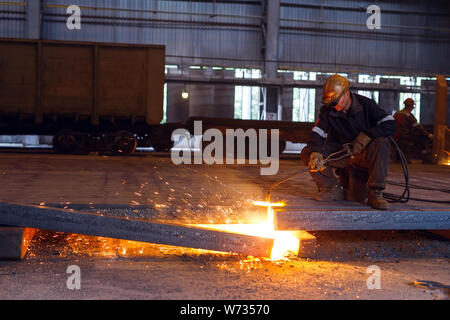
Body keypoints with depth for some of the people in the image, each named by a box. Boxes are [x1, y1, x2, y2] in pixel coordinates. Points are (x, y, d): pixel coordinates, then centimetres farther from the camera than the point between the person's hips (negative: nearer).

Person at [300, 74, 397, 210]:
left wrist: (365, 136, -26)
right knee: (307, 152, -17)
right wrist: (315, 153, -32)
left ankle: (375, 193, -29)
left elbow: (391, 125, -18)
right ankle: (334, 189, -12)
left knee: (382, 144, -35)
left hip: (364, 155, -2)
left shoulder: (367, 105, -9)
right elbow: (317, 133, -12)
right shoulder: (327, 110, -2)